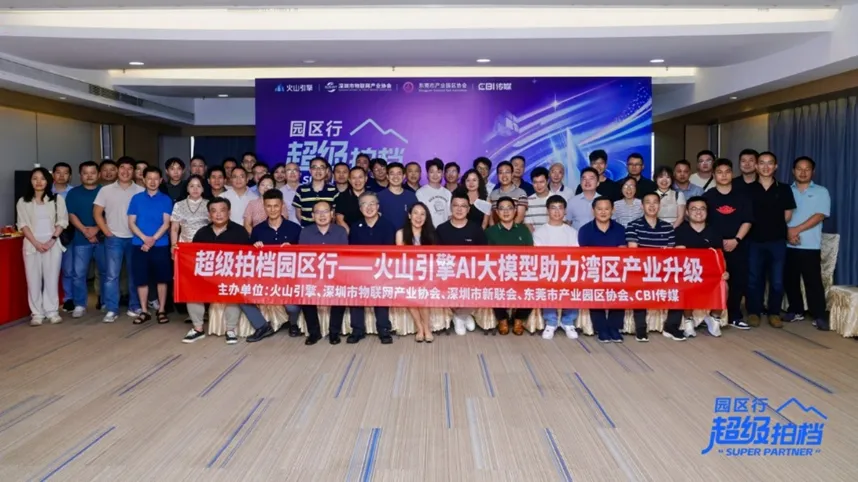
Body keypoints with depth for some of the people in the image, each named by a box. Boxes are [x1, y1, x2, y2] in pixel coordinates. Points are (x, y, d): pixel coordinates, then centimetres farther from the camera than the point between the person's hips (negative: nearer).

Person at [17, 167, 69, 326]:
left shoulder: (57, 199, 6)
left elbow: (62, 221, 2)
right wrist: (36, 243, -11)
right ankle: (37, 313, 5)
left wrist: (52, 240, -10)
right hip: (32, 244, 1)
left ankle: (52, 312, 7)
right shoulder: (23, 202, 7)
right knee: (33, 279, 0)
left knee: (51, 278, 0)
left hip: (53, 244, 0)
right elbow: (23, 225, 1)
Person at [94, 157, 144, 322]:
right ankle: (111, 310, 4)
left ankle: (134, 307, 18)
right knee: (111, 275, -2)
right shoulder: (106, 190, 4)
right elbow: (97, 213, 5)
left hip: (135, 238, 0)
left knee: (134, 274, 8)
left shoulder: (140, 191, 1)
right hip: (113, 238, 0)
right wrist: (107, 232, -3)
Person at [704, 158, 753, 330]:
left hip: (737, 246, 2)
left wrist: (736, 240, -11)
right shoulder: (708, 196, 3)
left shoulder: (741, 197, 8)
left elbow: (747, 221, 2)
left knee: (738, 281, 3)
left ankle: (734, 316, 15)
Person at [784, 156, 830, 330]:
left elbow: (819, 216, -7)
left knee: (813, 281, -5)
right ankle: (796, 311, 21)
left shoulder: (821, 192, 4)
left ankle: (819, 316, 0)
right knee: (790, 280, 8)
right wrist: (788, 232, -11)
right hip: (788, 245, 3)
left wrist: (797, 229, -14)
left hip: (810, 246, -3)